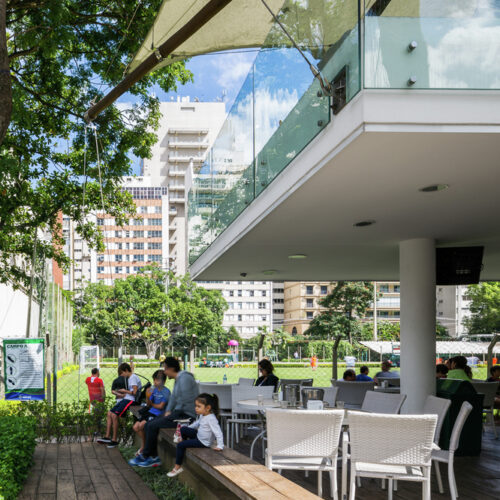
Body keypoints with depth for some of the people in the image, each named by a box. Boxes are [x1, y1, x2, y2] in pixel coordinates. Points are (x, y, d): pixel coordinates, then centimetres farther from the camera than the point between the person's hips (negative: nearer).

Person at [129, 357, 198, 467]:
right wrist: (168, 411, 8)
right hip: (179, 413, 11)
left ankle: (144, 456, 1)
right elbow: (173, 397, 24)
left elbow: (186, 400, -21)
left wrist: (172, 413, -11)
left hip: (186, 415, -11)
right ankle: (154, 458, 1)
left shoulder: (184, 378, -16)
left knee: (152, 426, -14)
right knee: (148, 425, 3)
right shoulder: (178, 379, 17)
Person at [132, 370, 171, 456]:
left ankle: (143, 447, 1)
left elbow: (161, 406, -11)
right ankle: (143, 446, 14)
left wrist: (151, 404, 2)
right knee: (135, 427, -3)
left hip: (158, 414, -7)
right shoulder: (154, 389, 7)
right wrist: (148, 397, -13)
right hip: (149, 412, 7)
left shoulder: (166, 392, -11)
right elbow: (148, 404, 6)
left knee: (141, 425, -21)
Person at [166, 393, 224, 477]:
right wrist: (188, 427, 20)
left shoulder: (211, 419, -29)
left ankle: (177, 467, 1)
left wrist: (220, 446, -33)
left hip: (203, 443, -9)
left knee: (180, 445, -10)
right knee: (183, 429, 10)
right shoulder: (202, 415, 0)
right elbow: (197, 423, 21)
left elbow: (218, 432, -31)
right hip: (198, 435, 9)